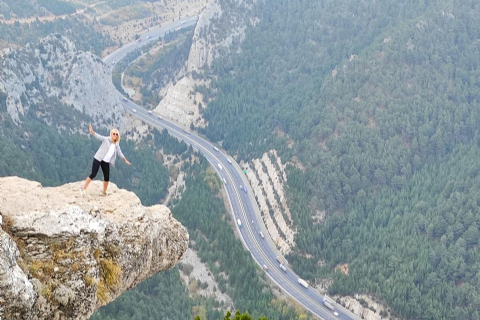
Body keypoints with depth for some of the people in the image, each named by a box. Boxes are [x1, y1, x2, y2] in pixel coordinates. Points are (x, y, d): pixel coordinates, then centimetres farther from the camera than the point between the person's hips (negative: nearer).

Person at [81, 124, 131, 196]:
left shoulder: (117, 144, 6)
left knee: (107, 177, 5)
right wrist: (92, 131, -42)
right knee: (93, 174, -11)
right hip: (98, 159, -5)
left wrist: (125, 160, 27)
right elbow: (98, 136, -24)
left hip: (106, 162, 5)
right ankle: (84, 189, 0)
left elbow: (119, 152, 20)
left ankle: (104, 191, 27)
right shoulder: (106, 139, -9)